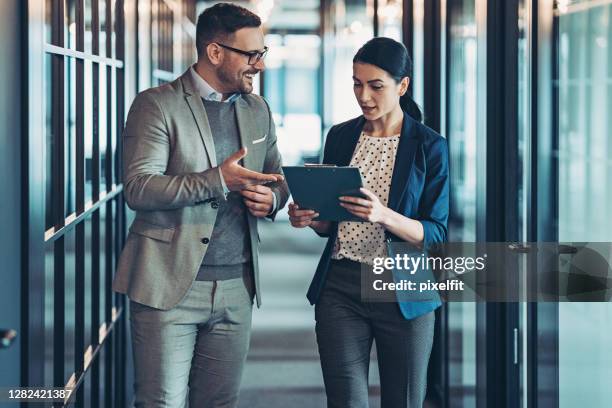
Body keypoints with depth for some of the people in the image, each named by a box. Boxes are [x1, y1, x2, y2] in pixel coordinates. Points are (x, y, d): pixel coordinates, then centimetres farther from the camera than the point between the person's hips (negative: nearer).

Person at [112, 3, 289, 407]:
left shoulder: (258, 110, 13)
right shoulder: (157, 105, -6)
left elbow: (276, 177, 24)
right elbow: (138, 189, -15)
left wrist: (271, 198, -2)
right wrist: (217, 181, -25)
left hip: (236, 286, 5)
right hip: (171, 284, -5)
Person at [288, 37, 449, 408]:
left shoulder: (430, 147, -3)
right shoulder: (340, 137, 8)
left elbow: (436, 234, -8)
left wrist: (384, 216, -24)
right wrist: (308, 218, -7)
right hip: (340, 287, 2)